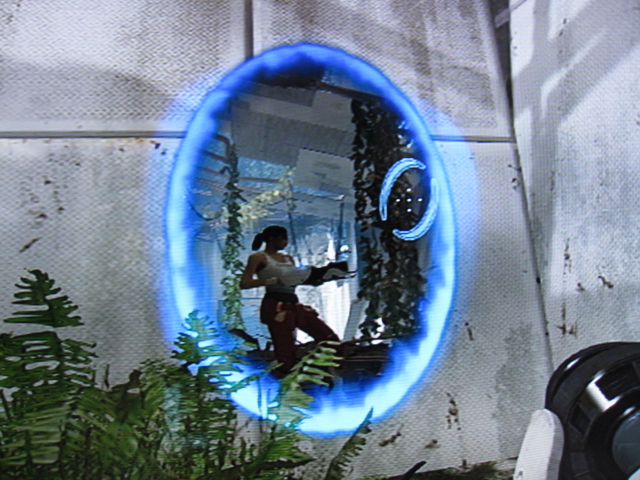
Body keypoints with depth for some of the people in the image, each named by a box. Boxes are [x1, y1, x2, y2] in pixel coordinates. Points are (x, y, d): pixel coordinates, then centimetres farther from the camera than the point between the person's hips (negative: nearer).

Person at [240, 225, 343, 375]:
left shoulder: (288, 258, 19)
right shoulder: (258, 258, 0)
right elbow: (244, 283, -10)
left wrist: (314, 278, -3)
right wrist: (273, 281, -18)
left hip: (294, 304, 7)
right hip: (275, 306, -6)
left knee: (330, 338, 1)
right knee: (285, 351, -4)